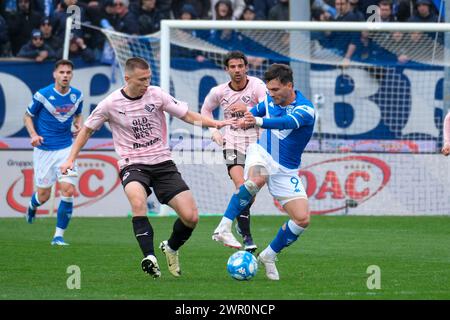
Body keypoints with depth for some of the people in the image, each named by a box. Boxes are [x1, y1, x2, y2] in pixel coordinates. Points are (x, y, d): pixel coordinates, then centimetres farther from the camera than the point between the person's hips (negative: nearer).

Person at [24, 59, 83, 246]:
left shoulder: (77, 96, 0)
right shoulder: (42, 95, -11)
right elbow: (28, 116, 2)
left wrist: (79, 126, -2)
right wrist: (34, 135, -15)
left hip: (65, 149, 2)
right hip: (44, 150, -2)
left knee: (68, 190, -14)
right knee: (43, 196, 4)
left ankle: (59, 235, -4)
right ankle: (32, 206, 44)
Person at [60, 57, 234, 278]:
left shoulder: (156, 95, -2)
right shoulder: (111, 104, -5)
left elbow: (187, 115, 4)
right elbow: (87, 129, 9)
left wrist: (215, 123, -10)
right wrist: (71, 159, 4)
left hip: (162, 162, 2)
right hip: (133, 165, -2)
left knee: (190, 217, -8)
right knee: (137, 200, -37)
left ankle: (171, 248, 23)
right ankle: (149, 258, -36)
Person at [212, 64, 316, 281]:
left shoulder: (305, 110, -20)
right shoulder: (270, 100, -2)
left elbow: (285, 123, -44)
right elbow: (257, 111, 27)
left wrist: (258, 121, -58)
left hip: (286, 171, -1)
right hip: (262, 154, 1)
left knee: (302, 219, -12)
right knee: (255, 181, -37)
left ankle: (269, 256, 10)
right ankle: (223, 228, -37)